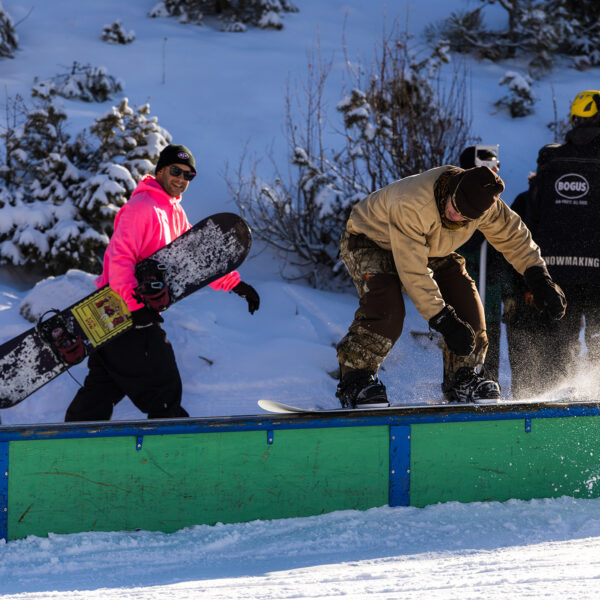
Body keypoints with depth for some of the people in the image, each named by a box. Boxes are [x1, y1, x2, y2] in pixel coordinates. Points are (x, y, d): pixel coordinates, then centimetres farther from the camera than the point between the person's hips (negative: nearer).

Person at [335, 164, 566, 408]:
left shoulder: (487, 206, -24)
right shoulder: (411, 206, -43)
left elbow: (513, 236, -4)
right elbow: (413, 273, -38)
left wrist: (539, 278, -13)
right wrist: (442, 319, -37)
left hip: (427, 249, 6)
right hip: (369, 240, -6)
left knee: (466, 300, -10)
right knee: (386, 307, -31)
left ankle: (465, 381, 2)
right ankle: (355, 380, -23)